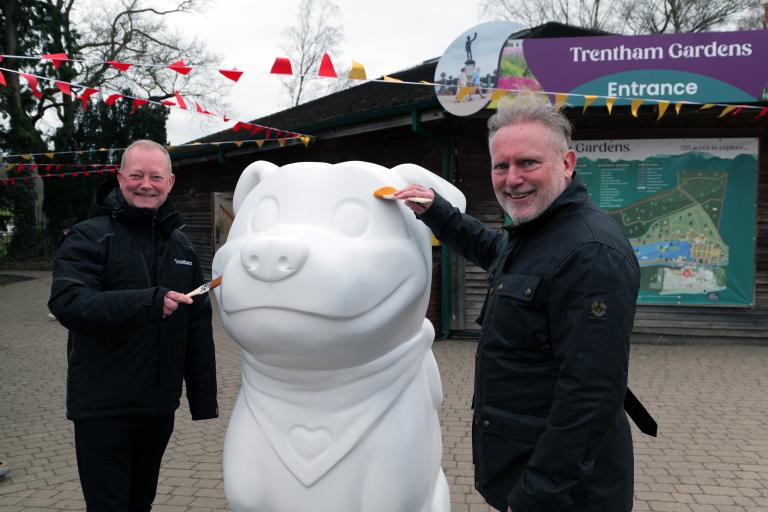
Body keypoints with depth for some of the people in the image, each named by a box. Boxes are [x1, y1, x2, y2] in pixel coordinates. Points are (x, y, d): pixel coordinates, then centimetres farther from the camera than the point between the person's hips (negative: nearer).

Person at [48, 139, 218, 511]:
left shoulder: (181, 246, 9)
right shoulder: (89, 237, -8)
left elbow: (198, 327, 11)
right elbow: (66, 303, -25)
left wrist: (203, 398, 8)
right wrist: (148, 302, -37)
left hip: (160, 407, 5)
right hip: (103, 408, -5)